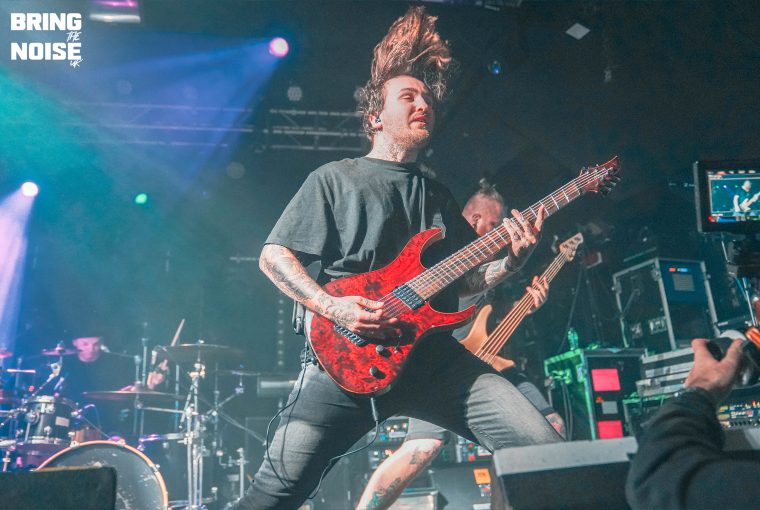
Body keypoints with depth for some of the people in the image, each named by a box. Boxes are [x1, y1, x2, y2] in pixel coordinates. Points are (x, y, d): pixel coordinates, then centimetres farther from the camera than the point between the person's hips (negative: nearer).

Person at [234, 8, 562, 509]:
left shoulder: (438, 195, 21)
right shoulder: (335, 178, 5)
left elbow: (466, 279, 20)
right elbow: (274, 256, 0)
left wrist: (510, 260, 0)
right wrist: (333, 307, -14)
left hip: (432, 354, 4)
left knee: (541, 445, -10)